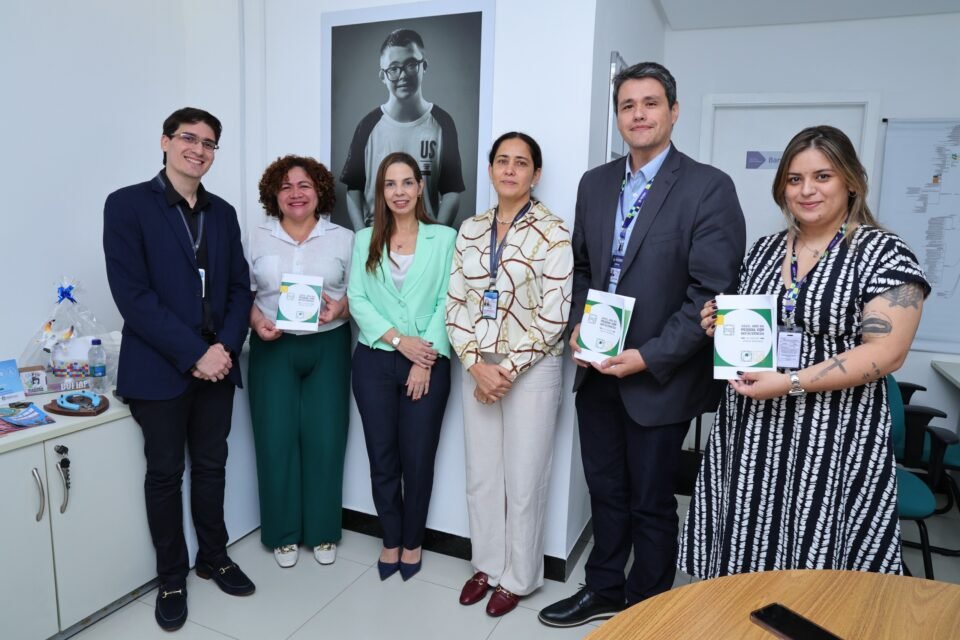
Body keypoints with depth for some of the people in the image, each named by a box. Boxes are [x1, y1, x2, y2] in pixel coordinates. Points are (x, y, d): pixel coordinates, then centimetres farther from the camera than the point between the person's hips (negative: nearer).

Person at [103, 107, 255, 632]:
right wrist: (192, 354, -17)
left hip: (216, 363, 4)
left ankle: (214, 557, 33)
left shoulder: (223, 213, 10)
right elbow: (132, 294, -14)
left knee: (211, 467, 15)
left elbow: (239, 288, 8)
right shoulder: (127, 204, -6)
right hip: (159, 367, -4)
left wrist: (225, 346, -8)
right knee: (165, 473, 9)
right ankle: (171, 578, 26)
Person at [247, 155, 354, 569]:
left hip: (328, 347, 0)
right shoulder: (258, 239, 6)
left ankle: (324, 532, 19)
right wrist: (257, 322, -12)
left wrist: (340, 307, -16)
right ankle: (283, 533, 19)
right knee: (277, 438, 2)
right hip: (274, 348, 1)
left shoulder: (343, 238, 4)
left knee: (324, 438, 2)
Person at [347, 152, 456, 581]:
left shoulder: (444, 238, 1)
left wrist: (425, 360, -12)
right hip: (374, 362, 2)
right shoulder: (365, 239, 8)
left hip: (428, 364, -2)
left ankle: (412, 542, 27)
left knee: (418, 459, 7)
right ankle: (390, 539, 29)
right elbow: (357, 299, -1)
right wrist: (397, 339, -13)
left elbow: (447, 303, -5)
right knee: (382, 458, 9)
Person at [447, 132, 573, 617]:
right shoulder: (470, 230, 5)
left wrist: (509, 369, -14)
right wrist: (476, 365, -8)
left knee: (523, 480, 7)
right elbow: (456, 303, 3)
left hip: (531, 371, -4)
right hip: (477, 369, 4)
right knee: (481, 476, 14)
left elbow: (554, 316, -12)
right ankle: (487, 564, 35)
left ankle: (518, 577, 28)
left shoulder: (553, 233, -9)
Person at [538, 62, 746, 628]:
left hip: (660, 376, -5)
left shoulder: (709, 187, -11)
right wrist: (578, 324, -2)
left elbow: (712, 292, -15)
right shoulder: (595, 183, 7)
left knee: (651, 502, 12)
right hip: (596, 370, 5)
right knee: (606, 491, 19)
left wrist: (649, 357, -18)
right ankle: (603, 591, 40)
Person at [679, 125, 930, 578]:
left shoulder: (883, 253, -7)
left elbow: (886, 352, -14)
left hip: (832, 440, -5)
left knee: (813, 564, 5)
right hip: (750, 432, 5)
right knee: (745, 551, 12)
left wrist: (790, 383, -21)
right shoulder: (763, 250, 10)